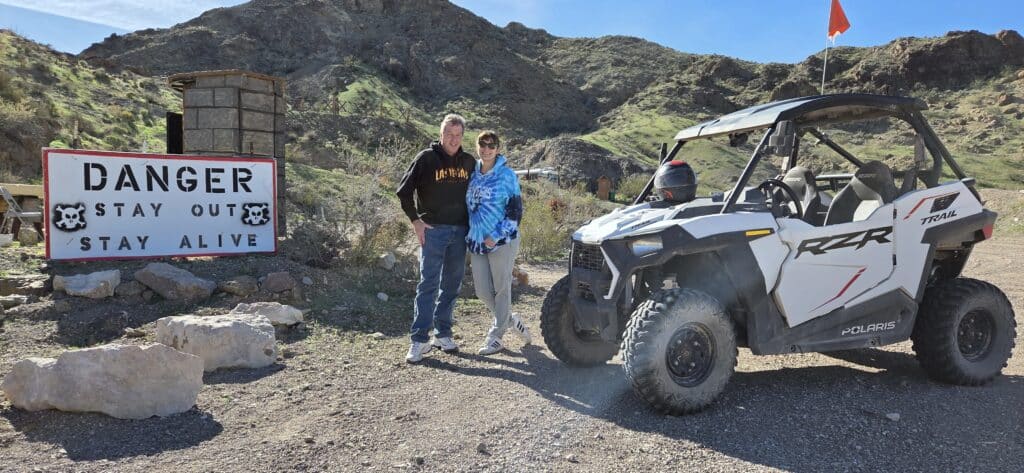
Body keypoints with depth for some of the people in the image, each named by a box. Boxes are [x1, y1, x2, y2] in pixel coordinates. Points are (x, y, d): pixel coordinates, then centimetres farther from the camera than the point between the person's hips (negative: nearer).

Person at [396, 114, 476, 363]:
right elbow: (404, 191, -2)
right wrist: (416, 220, -7)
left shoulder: (469, 162, 9)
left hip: (460, 231, 5)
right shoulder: (426, 158, -4)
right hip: (433, 230, -4)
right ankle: (419, 339, -5)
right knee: (428, 284, -7)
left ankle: (443, 334, 20)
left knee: (452, 284, 9)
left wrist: (471, 223, 11)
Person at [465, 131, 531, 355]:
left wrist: (496, 236, -15)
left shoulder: (507, 175, -6)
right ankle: (511, 320, 29)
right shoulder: (473, 175, 10)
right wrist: (470, 240, 14)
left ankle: (496, 336, 14)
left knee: (501, 289, 2)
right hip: (477, 242, 6)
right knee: (482, 291, 6)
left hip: (502, 242, -5)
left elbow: (516, 210, -8)